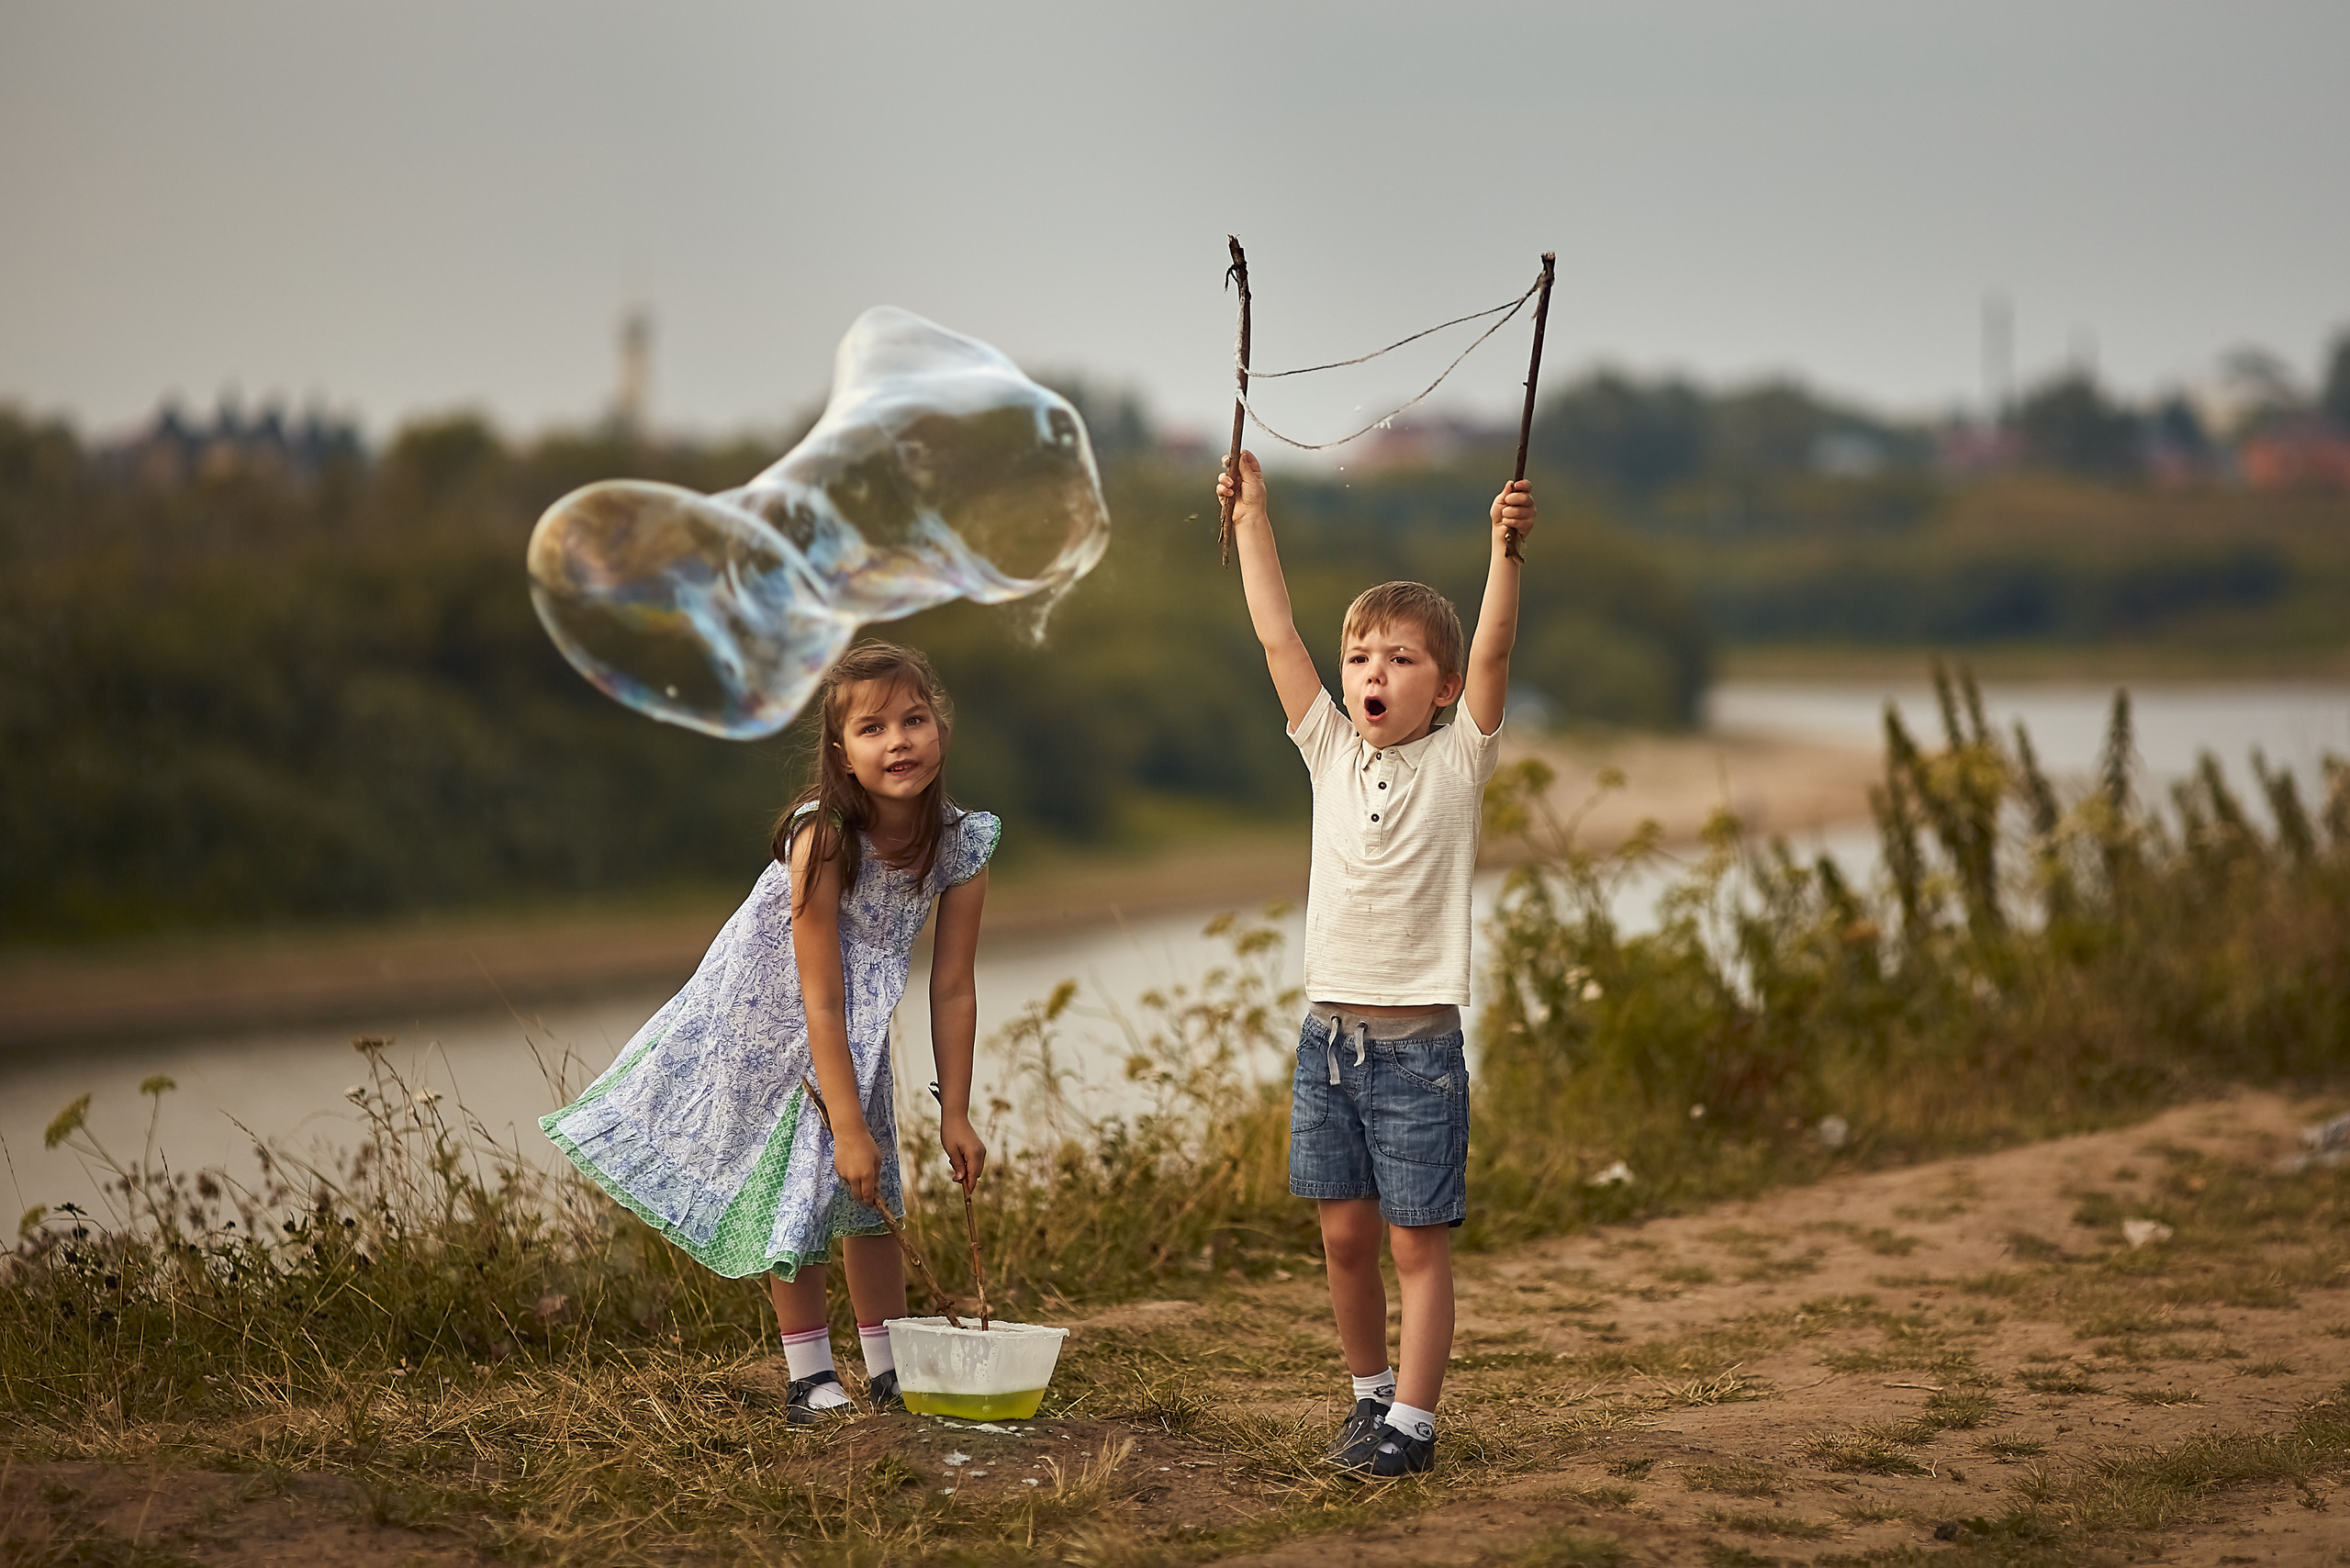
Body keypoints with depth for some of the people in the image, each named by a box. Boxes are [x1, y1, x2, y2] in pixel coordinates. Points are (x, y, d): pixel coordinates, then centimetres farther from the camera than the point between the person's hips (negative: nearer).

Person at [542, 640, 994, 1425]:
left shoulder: (960, 843, -21)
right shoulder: (823, 837, -35)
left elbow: (951, 990, -13)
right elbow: (819, 1000, -32)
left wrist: (955, 1115, -10)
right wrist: (848, 1125, -30)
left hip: (856, 1022, 5)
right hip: (767, 1014, -4)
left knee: (871, 1189, 9)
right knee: (789, 1187, 2)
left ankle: (888, 1367, 21)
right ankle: (810, 1375, 12)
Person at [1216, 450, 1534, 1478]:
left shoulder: (1457, 762, -2)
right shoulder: (1330, 753, 6)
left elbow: (1494, 650, -14)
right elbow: (1276, 634, 6)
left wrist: (1506, 544, -25)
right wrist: (1251, 516, 5)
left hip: (1417, 1042, -4)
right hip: (1329, 1031, 4)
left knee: (1418, 1240, 0)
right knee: (1344, 1232, 9)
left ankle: (1412, 1421, 4)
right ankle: (1371, 1394, 24)